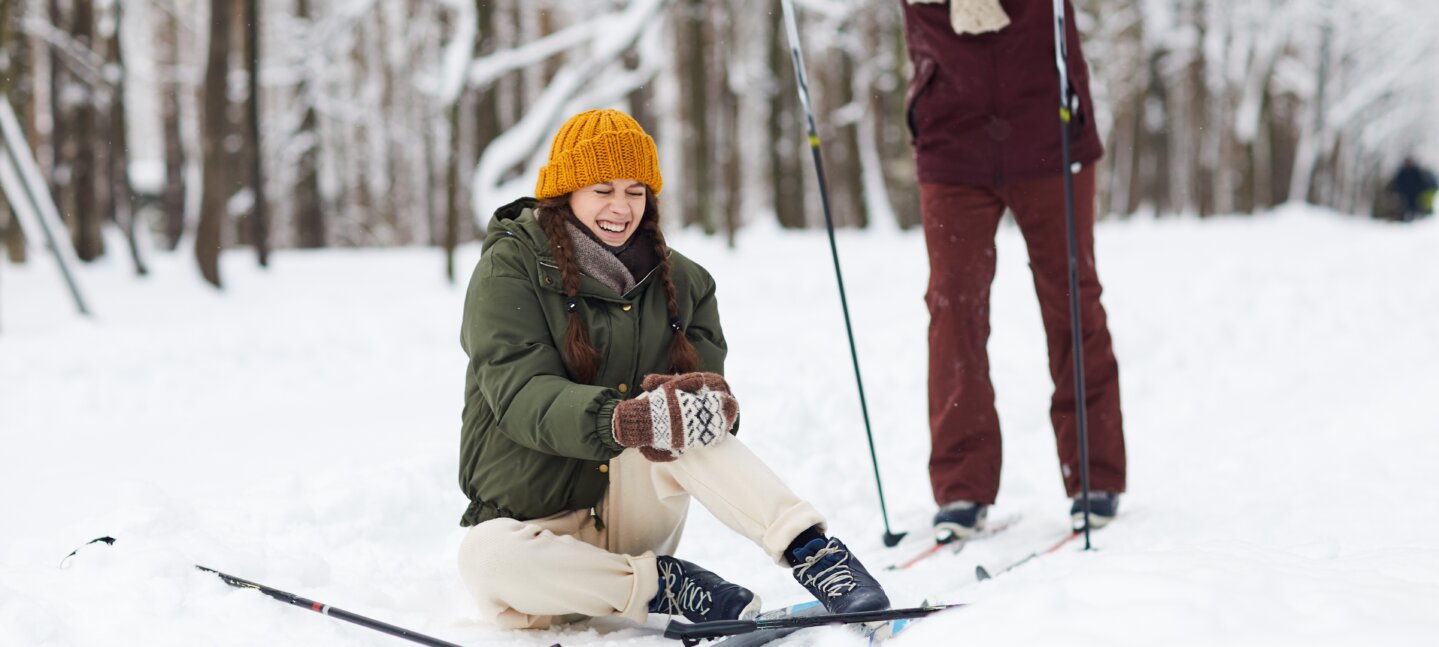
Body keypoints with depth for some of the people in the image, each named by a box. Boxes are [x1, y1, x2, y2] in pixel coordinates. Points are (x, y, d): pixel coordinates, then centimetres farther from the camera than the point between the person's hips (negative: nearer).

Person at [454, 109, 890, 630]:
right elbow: (522, 393, -20)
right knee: (485, 559, -38)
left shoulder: (680, 280, 7)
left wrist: (706, 401, -29)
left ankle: (813, 551, -33)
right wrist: (623, 421, -39)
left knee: (680, 416, -29)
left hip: (631, 505, 2)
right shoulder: (510, 268, -7)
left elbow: (706, 373, -2)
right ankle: (667, 587, -25)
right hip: (537, 521, -2)